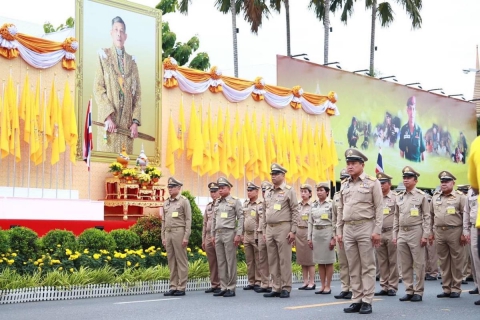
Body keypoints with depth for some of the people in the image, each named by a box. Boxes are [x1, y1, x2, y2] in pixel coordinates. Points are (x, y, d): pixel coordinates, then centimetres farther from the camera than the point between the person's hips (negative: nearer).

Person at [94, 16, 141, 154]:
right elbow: (98, 89, -5)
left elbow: (137, 93, 10)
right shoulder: (104, 56, 4)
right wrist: (108, 116, -16)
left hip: (127, 121, 3)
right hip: (109, 119, -3)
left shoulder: (131, 62, 14)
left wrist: (135, 121, -2)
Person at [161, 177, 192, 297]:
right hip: (168, 234, 6)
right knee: (171, 261, 7)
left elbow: (188, 220, -7)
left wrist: (186, 237, -14)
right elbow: (163, 221, 18)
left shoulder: (184, 201, -3)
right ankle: (173, 287, 11)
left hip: (179, 233, -6)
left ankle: (181, 288, 0)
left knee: (181, 260, -3)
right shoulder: (166, 203, 15)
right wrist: (163, 237, 11)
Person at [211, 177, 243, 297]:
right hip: (218, 234, 6)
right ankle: (223, 288, 10)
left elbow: (240, 218, -6)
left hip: (229, 233, -6)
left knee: (230, 261, -4)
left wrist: (238, 234, -13)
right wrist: (213, 235, 13)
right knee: (221, 262, 6)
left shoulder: (235, 201, -1)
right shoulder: (217, 203, 16)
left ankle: (231, 288, 0)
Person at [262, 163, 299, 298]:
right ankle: (276, 288, 14)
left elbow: (295, 211, -7)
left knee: (284, 260, -4)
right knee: (272, 261, 7)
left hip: (283, 228, -6)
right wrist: (264, 230, 14)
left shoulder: (289, 191, -3)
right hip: (269, 229, 6)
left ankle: (286, 288, 2)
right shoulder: (268, 193, 15)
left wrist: (293, 231, -12)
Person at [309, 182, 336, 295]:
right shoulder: (314, 205, 11)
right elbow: (310, 222, 13)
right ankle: (323, 286, 14)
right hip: (316, 233, 5)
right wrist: (309, 238, 9)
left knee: (328, 261, 1)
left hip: (327, 232, -5)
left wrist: (333, 238, -12)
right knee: (319, 261, 7)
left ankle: (328, 286, 6)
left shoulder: (331, 204, -4)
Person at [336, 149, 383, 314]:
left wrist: (377, 231, -12)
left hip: (365, 227, -5)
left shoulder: (372, 182, -3)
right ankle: (356, 300, 12)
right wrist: (339, 231, 10)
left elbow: (379, 208, -6)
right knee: (353, 267, 7)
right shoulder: (344, 185, 13)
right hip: (348, 229, 5)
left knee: (367, 266, -1)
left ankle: (367, 301, 3)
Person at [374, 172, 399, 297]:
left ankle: (392, 287, 5)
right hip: (379, 233, 4)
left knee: (393, 261, -1)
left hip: (391, 232, -4)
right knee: (382, 262, 7)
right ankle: (384, 287, 12)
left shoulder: (395, 198, 0)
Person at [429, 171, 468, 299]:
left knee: (456, 262, 1)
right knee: (443, 262, 8)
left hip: (455, 231, -4)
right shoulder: (435, 197, 12)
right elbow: (431, 215, 15)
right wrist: (430, 232, 12)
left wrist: (464, 233, -9)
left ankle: (456, 289, 9)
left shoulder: (460, 196, -1)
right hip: (439, 232, 4)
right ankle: (446, 289, 15)